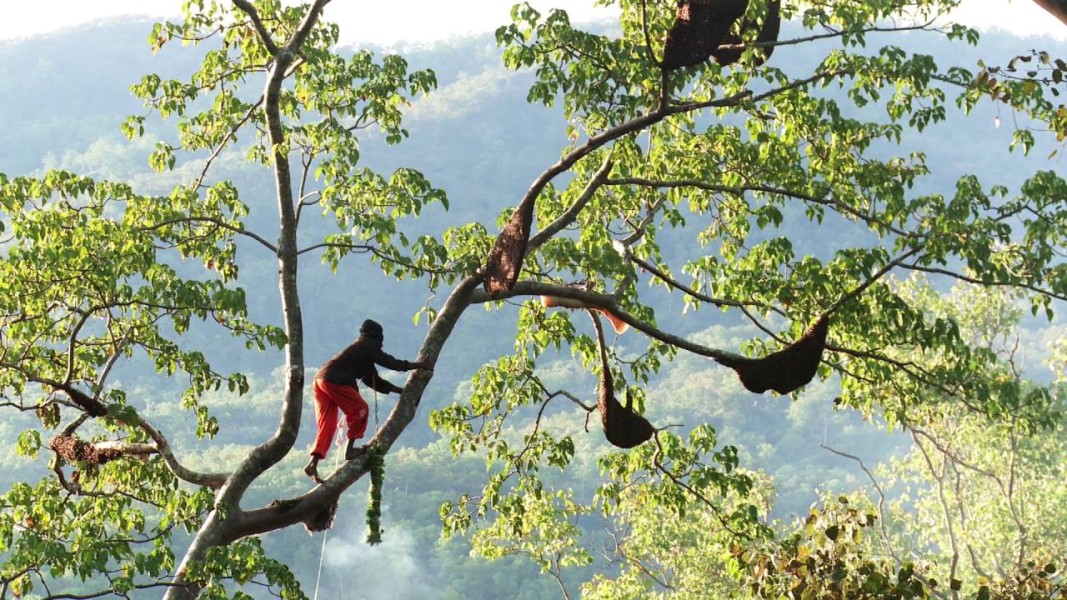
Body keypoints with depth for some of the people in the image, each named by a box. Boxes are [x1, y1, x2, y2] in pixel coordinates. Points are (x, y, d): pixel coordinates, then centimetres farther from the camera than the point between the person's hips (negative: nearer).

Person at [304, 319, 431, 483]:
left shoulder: (360, 348, 31)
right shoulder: (368, 346, 3)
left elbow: (372, 379, 33)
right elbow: (390, 363, -3)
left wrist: (399, 390, 33)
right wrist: (417, 365, 6)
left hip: (320, 380, 9)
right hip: (334, 380, -9)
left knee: (327, 424, 4)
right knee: (359, 409, 3)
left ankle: (313, 463, -7)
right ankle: (350, 450, 5)